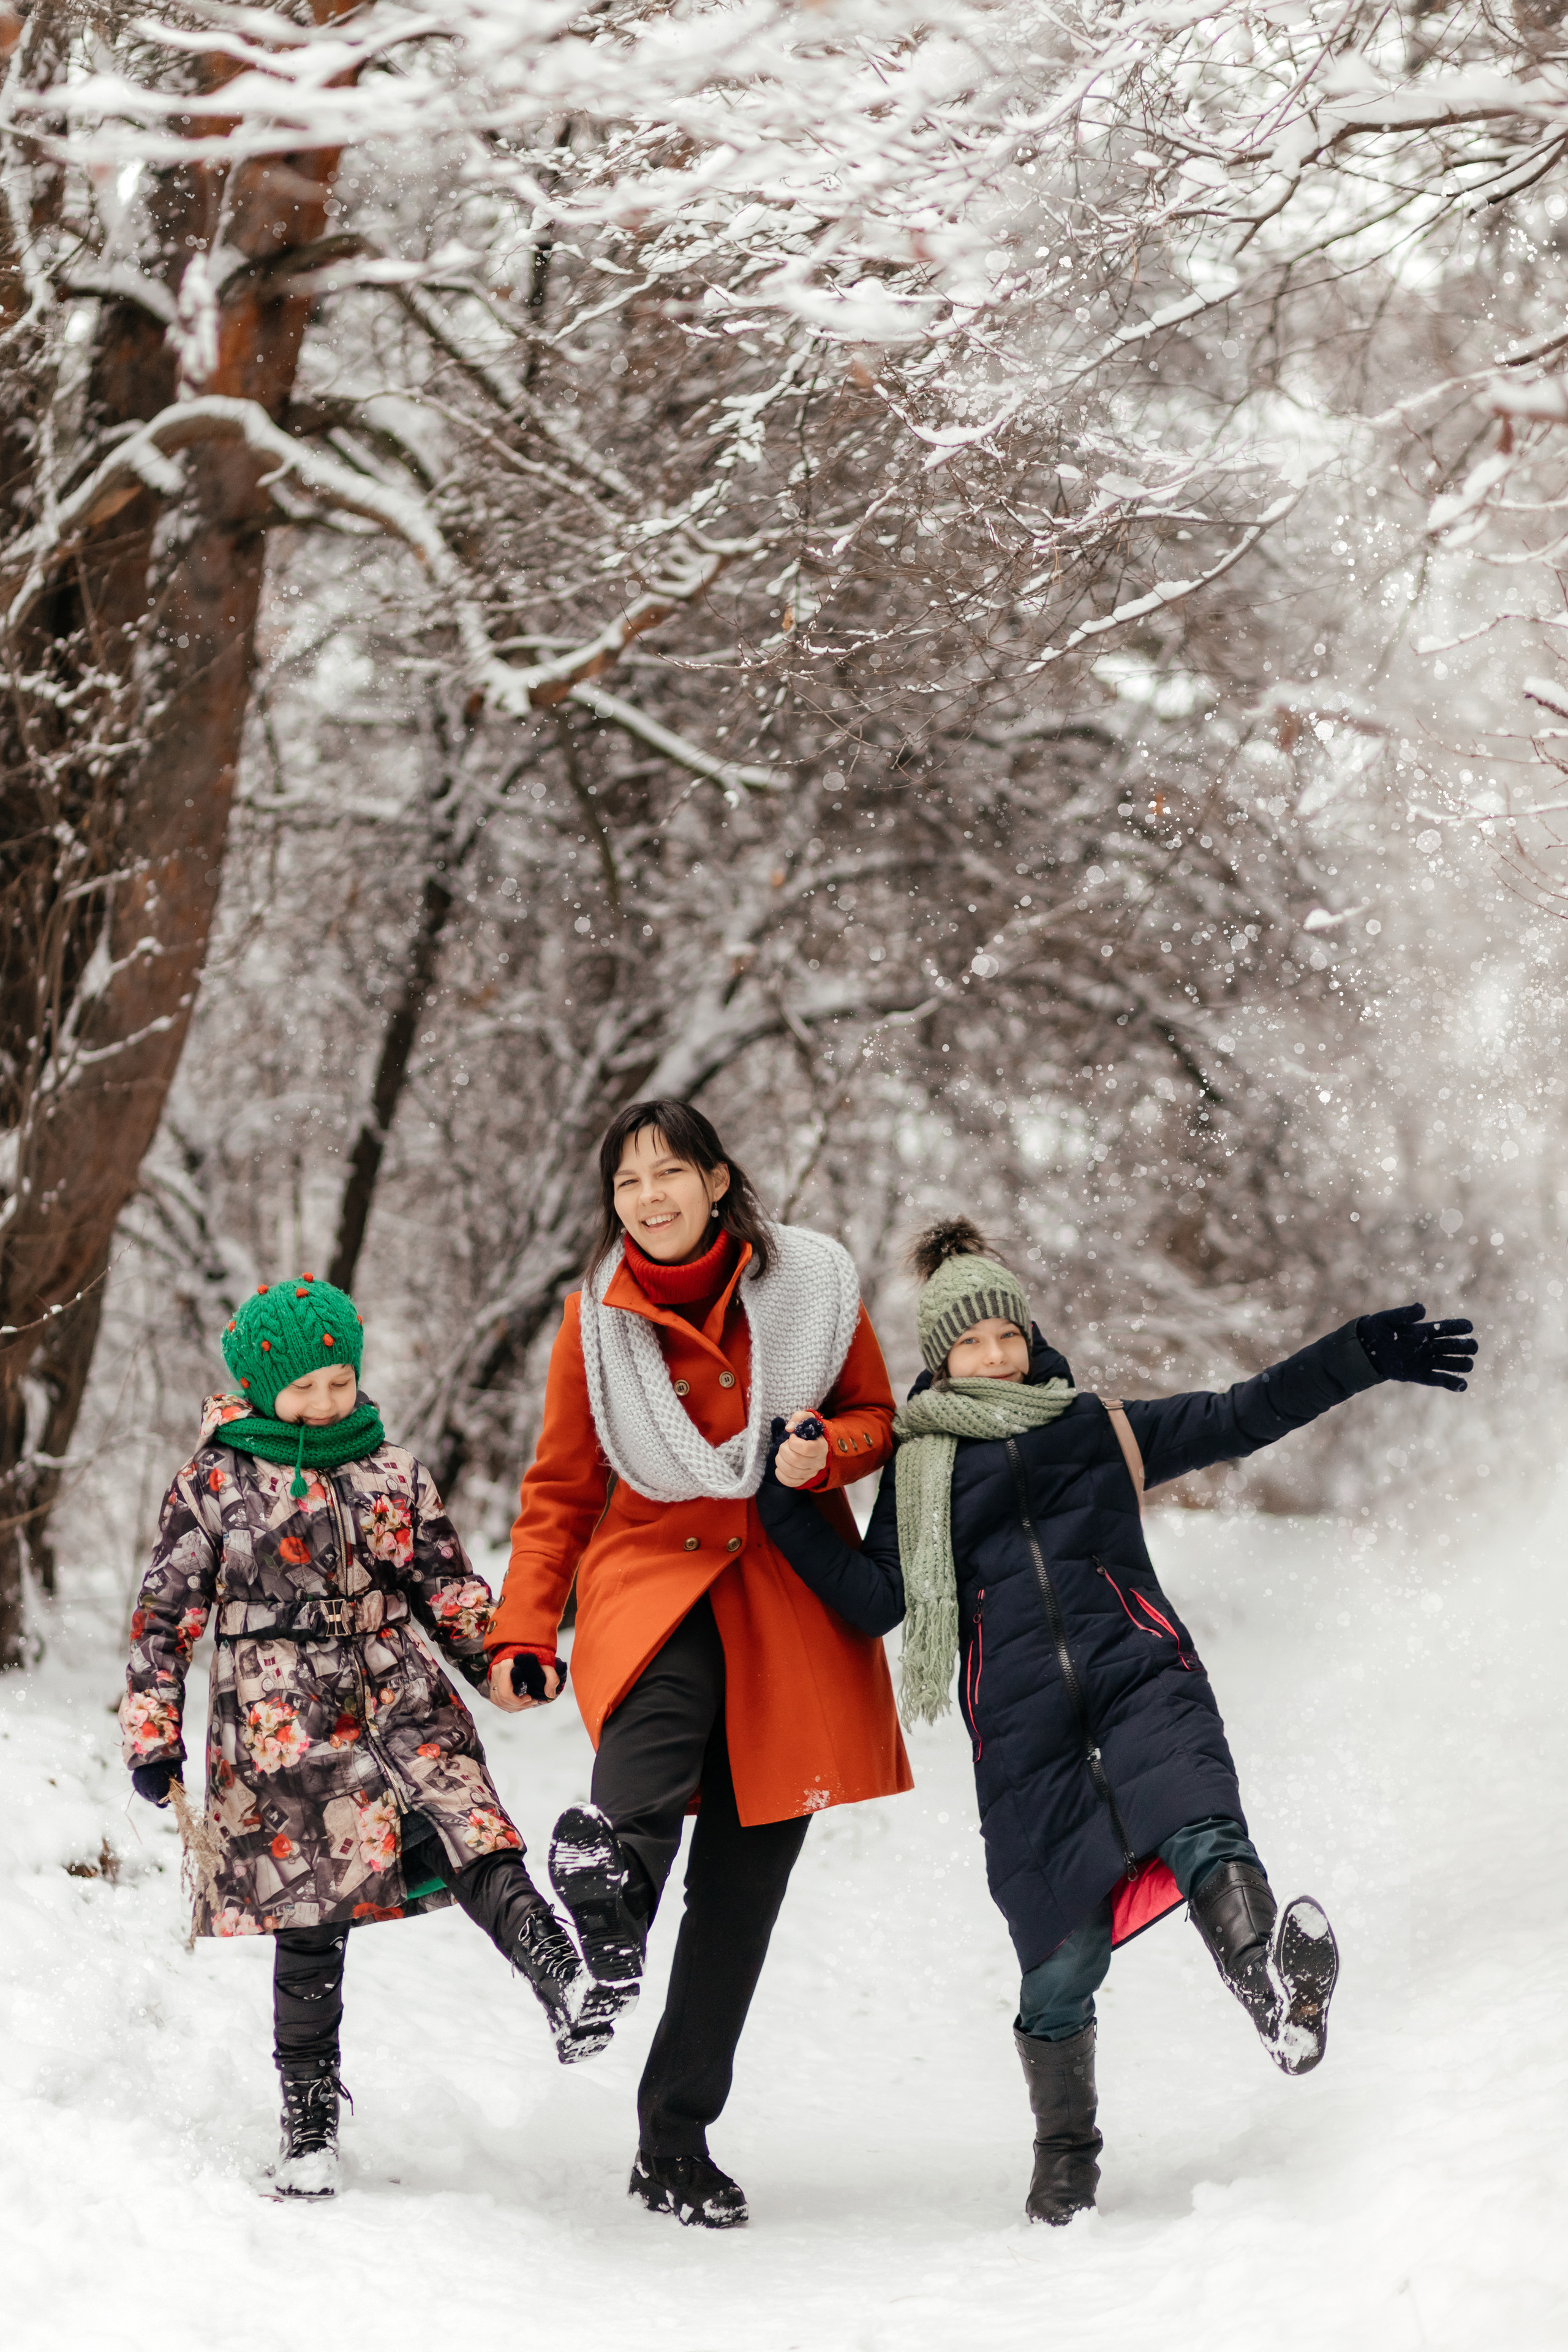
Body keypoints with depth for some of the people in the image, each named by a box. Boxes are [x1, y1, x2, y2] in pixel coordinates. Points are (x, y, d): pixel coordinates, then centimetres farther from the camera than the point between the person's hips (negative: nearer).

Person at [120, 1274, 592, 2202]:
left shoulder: (393, 1474, 10)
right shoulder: (213, 1486, 3)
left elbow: (448, 1585, 16)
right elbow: (166, 1613, 6)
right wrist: (155, 1732, 1)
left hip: (404, 1706, 2)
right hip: (281, 1731, -2)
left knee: (476, 1846, -24)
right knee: (310, 1925, 1)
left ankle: (567, 1984, -39)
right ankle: (310, 2119, 14)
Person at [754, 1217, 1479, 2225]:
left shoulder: (1103, 1428, 22)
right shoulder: (923, 1470, 21)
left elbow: (1243, 1417, 21)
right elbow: (874, 1597, 11)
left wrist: (1366, 1357, 14)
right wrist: (785, 1503, 2)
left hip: (1136, 1665, 0)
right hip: (1019, 1715, 0)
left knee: (1196, 1824, -32)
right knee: (1062, 1944, -4)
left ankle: (1271, 1978, -59)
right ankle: (1065, 2159, 13)